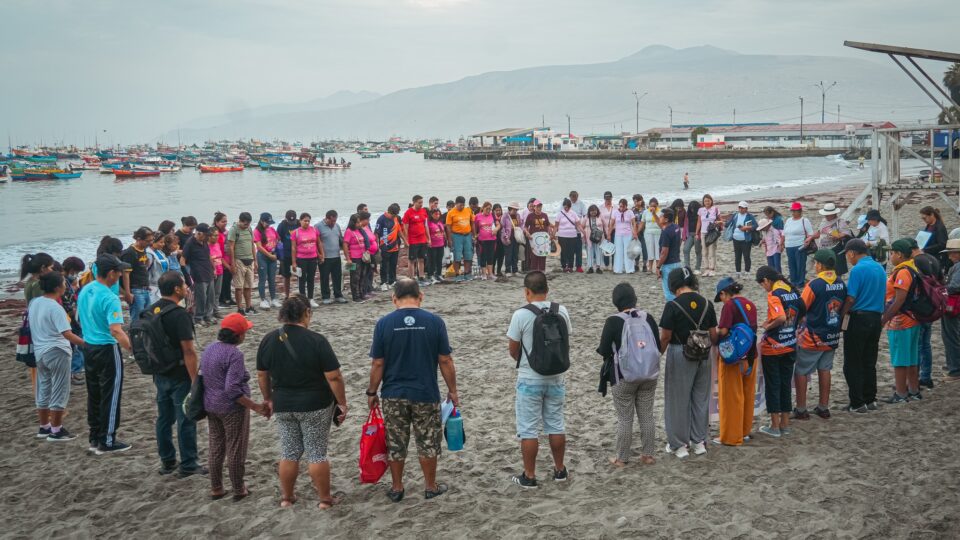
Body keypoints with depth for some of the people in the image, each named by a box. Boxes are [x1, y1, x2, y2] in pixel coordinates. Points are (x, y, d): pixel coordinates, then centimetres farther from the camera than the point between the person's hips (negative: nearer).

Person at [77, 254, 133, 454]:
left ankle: (95, 438, 25)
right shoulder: (110, 298, -22)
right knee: (110, 396, 2)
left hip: (88, 347, 8)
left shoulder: (84, 291, 4)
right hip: (107, 350, -8)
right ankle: (106, 441, 7)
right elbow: (116, 331, -31)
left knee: (94, 394, 16)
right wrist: (133, 349, -31)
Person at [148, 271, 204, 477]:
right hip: (180, 376, -8)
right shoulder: (179, 315, -20)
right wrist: (195, 380, -18)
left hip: (160, 374, 8)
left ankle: (167, 461, 25)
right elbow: (188, 351, -22)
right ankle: (188, 465, 8)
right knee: (186, 420, 1)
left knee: (164, 418, 15)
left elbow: (149, 344, 12)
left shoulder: (150, 311, 5)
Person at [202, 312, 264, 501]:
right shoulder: (234, 354, -22)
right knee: (236, 450, 6)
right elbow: (232, 389, -26)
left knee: (216, 448, 17)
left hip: (210, 406, 8)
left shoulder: (209, 349, 4)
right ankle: (239, 490, 18)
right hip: (232, 408, -8)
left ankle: (216, 489, 26)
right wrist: (255, 406, -23)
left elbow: (204, 377, 14)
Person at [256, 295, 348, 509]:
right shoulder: (316, 341, -17)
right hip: (315, 406, -4)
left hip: (283, 406, 4)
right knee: (317, 453, 6)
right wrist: (342, 403, -6)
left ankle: (287, 497, 24)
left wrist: (268, 399, 21)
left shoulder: (268, 340, -2)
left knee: (289, 453, 15)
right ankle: (325, 499, 14)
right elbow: (334, 377, -16)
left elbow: (262, 375, 8)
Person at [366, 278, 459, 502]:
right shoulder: (434, 322, -8)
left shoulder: (384, 323, -8)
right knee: (428, 442, 14)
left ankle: (397, 489, 24)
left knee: (396, 445, 14)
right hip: (426, 394, 0)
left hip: (393, 395, 1)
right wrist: (452, 390, 5)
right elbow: (445, 361, -5)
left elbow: (378, 364, -6)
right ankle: (431, 487, 25)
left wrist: (372, 392, 6)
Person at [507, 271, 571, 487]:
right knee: (556, 425, 16)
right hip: (555, 378, 4)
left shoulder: (521, 315, -16)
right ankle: (560, 470, 27)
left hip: (529, 380, -4)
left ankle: (529, 476, 12)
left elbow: (513, 350, -8)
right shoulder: (561, 311, -3)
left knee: (529, 429, 5)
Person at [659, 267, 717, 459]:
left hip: (679, 354, -5)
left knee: (678, 400, 7)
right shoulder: (707, 304, 0)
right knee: (700, 398, 16)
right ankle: (699, 441, 25)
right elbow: (713, 335, 4)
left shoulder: (673, 306, -15)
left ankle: (679, 444, 15)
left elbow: (665, 337, -13)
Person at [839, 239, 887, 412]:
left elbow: (851, 299, -18)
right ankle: (870, 400, 21)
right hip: (876, 318, 8)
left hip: (858, 318, -7)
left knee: (853, 364, 1)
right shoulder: (880, 268, 9)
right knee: (870, 363, 15)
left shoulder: (857, 269, -15)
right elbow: (881, 295, 14)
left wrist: (842, 314, -6)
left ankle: (857, 403, 3)